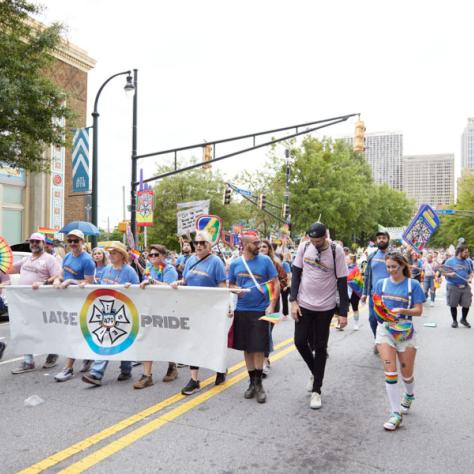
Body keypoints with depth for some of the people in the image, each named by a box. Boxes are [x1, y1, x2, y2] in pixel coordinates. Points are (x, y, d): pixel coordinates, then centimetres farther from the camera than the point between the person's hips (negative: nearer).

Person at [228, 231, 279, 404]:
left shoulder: (265, 260, -4)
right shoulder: (235, 263, 3)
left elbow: (276, 284, -2)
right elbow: (230, 284, 12)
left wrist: (272, 305, -12)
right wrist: (236, 289, -11)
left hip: (260, 311, -2)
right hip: (242, 311, 3)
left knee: (259, 348, 0)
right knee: (247, 348, 11)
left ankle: (258, 383, 17)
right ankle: (252, 382, 25)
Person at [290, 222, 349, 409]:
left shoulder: (336, 251, -13)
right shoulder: (304, 247, -5)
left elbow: (342, 282, -10)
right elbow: (296, 273, 1)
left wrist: (343, 312, -11)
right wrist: (293, 301, -7)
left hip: (325, 307, -2)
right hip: (304, 304, 3)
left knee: (320, 347, 6)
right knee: (300, 341, 4)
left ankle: (316, 390, 18)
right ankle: (315, 372, 33)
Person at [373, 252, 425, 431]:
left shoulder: (413, 284, -4)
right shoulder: (382, 283, 3)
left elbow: (419, 311, -5)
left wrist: (402, 310, -22)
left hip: (405, 332, -1)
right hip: (385, 330, 1)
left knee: (407, 374, 12)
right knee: (390, 372, -8)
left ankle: (409, 395, 46)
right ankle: (396, 413, 1)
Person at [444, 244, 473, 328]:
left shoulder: (468, 261, 8)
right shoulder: (450, 261, -4)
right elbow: (443, 272, -2)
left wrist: (470, 278, -4)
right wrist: (449, 274, -21)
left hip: (465, 286, 3)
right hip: (453, 286, -3)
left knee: (467, 304, 2)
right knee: (453, 305, 3)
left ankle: (463, 319, 27)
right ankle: (454, 321, 22)